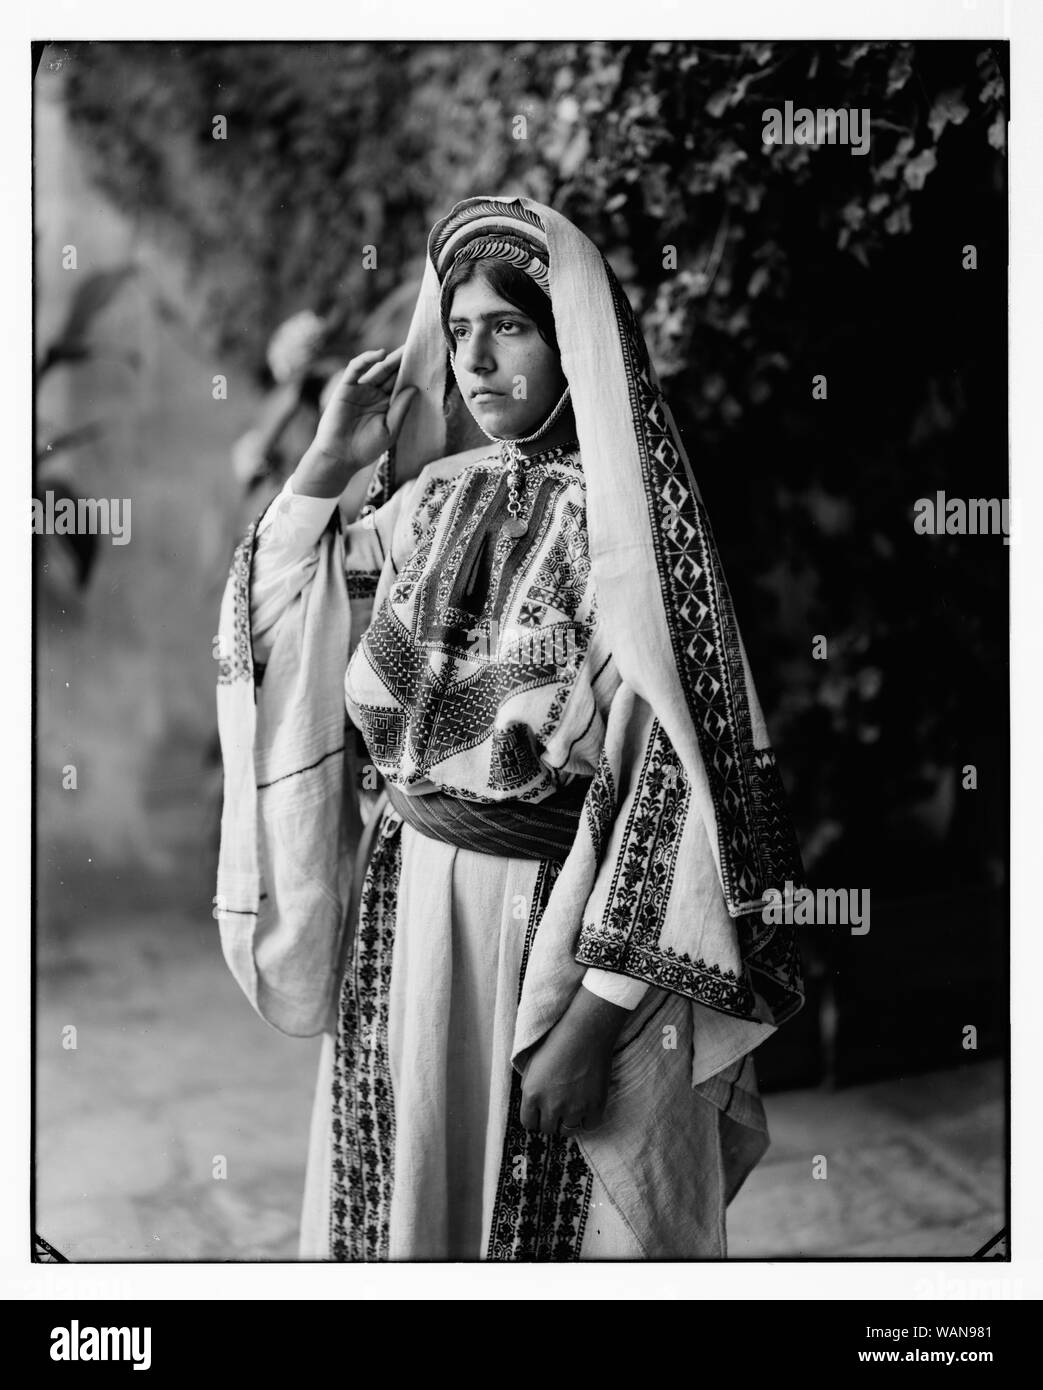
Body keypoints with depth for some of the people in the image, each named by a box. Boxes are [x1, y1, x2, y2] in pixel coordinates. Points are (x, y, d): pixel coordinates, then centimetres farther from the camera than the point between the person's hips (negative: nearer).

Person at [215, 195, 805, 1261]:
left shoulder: (625, 514, -12)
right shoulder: (434, 498, 5)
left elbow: (668, 772, -17)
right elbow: (270, 622, 13)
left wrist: (596, 1011, -20)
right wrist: (327, 463, 0)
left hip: (558, 926, -5)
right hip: (404, 909, 5)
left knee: (550, 1211, 9)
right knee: (405, 1191, 17)